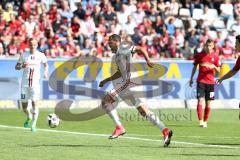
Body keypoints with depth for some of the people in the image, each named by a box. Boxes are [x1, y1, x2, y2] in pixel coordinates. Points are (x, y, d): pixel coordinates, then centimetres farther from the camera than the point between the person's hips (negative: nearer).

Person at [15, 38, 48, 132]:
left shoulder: (41, 55, 0)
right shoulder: (24, 55, 1)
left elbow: (46, 64, 18)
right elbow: (16, 67, 7)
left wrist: (45, 72, -1)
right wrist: (22, 66, -15)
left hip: (35, 83, -2)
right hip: (25, 83, 2)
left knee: (34, 102, -16)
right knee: (24, 105, 5)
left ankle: (33, 125, -10)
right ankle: (29, 117, 37)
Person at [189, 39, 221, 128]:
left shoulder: (215, 56, 3)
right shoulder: (199, 55, 2)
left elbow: (218, 70, 6)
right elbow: (195, 66, 11)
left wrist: (214, 66, -16)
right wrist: (191, 78, 9)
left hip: (210, 81, 1)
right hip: (201, 80, -1)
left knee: (208, 103, 4)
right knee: (200, 100, -12)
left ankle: (205, 121, 14)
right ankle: (200, 121, -14)